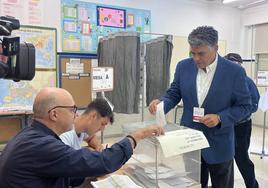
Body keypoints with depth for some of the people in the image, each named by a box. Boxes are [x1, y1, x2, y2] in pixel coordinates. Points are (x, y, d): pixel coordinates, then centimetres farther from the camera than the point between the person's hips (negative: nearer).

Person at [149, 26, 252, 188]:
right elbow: (173, 94, 3)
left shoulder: (234, 71, -13)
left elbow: (244, 106, -6)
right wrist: (161, 103, -19)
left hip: (219, 144, -2)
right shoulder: (184, 66, -4)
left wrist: (219, 118, -21)